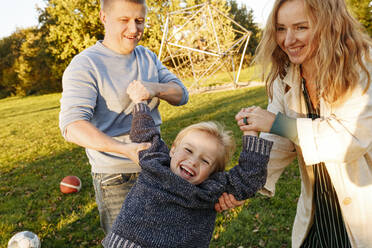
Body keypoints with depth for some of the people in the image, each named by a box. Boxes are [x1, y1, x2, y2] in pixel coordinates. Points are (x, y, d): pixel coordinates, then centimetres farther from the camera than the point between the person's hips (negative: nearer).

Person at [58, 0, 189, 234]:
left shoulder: (148, 57, 8)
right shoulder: (85, 65, -14)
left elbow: (181, 95, 2)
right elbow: (72, 126, -25)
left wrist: (155, 88, -20)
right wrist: (126, 149, -39)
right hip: (116, 177, -6)